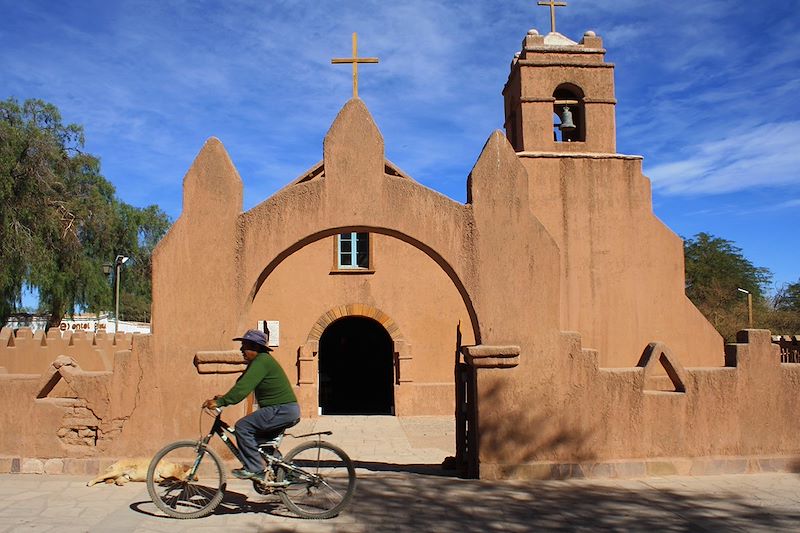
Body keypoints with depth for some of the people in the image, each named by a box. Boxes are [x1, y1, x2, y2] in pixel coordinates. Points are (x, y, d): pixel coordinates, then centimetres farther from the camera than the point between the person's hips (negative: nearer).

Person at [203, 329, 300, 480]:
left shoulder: (261, 361, -14)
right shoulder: (260, 360, 19)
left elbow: (243, 387, -23)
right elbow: (242, 384, 18)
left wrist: (220, 402, -22)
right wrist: (224, 398, 7)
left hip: (282, 409, -11)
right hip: (288, 410, 11)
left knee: (242, 426, -11)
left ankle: (254, 469, -7)